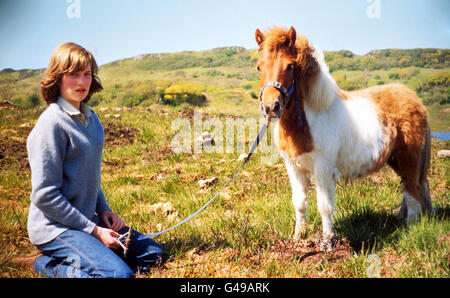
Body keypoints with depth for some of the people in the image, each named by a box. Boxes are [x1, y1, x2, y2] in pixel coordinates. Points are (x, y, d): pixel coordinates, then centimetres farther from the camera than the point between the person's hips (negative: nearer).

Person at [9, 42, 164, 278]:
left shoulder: (91, 118, 8)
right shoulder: (52, 124, -18)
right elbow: (44, 196, -19)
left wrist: (103, 210, 6)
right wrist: (93, 231, -16)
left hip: (87, 220, 8)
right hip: (55, 226, -8)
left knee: (153, 253, 10)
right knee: (120, 274, -24)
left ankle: (69, 259, 9)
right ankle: (48, 264, -4)